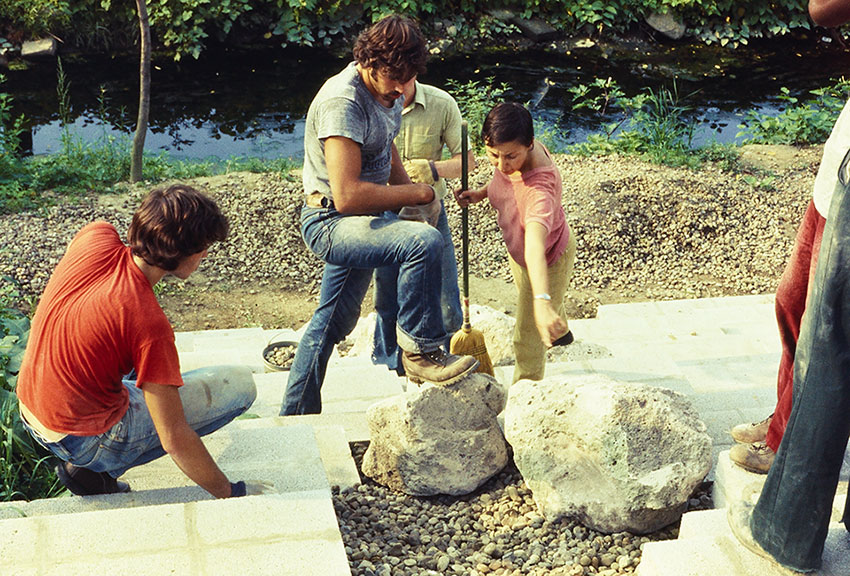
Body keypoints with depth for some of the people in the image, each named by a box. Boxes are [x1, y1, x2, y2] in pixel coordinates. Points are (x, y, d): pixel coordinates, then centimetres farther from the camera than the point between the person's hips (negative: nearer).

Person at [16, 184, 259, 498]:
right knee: (241, 383, -6)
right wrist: (230, 495, -13)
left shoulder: (96, 237, -10)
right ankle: (97, 470, -2)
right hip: (84, 443, -8)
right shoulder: (149, 325, -28)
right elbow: (175, 440, -24)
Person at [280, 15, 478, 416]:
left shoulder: (387, 91, 4)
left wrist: (410, 194, 8)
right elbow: (347, 196, -31)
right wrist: (419, 194, -21)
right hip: (330, 222, -10)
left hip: (355, 222, 10)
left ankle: (296, 414, 35)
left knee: (334, 321, 19)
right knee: (423, 241, -31)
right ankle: (421, 352, -16)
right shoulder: (343, 103, -25)